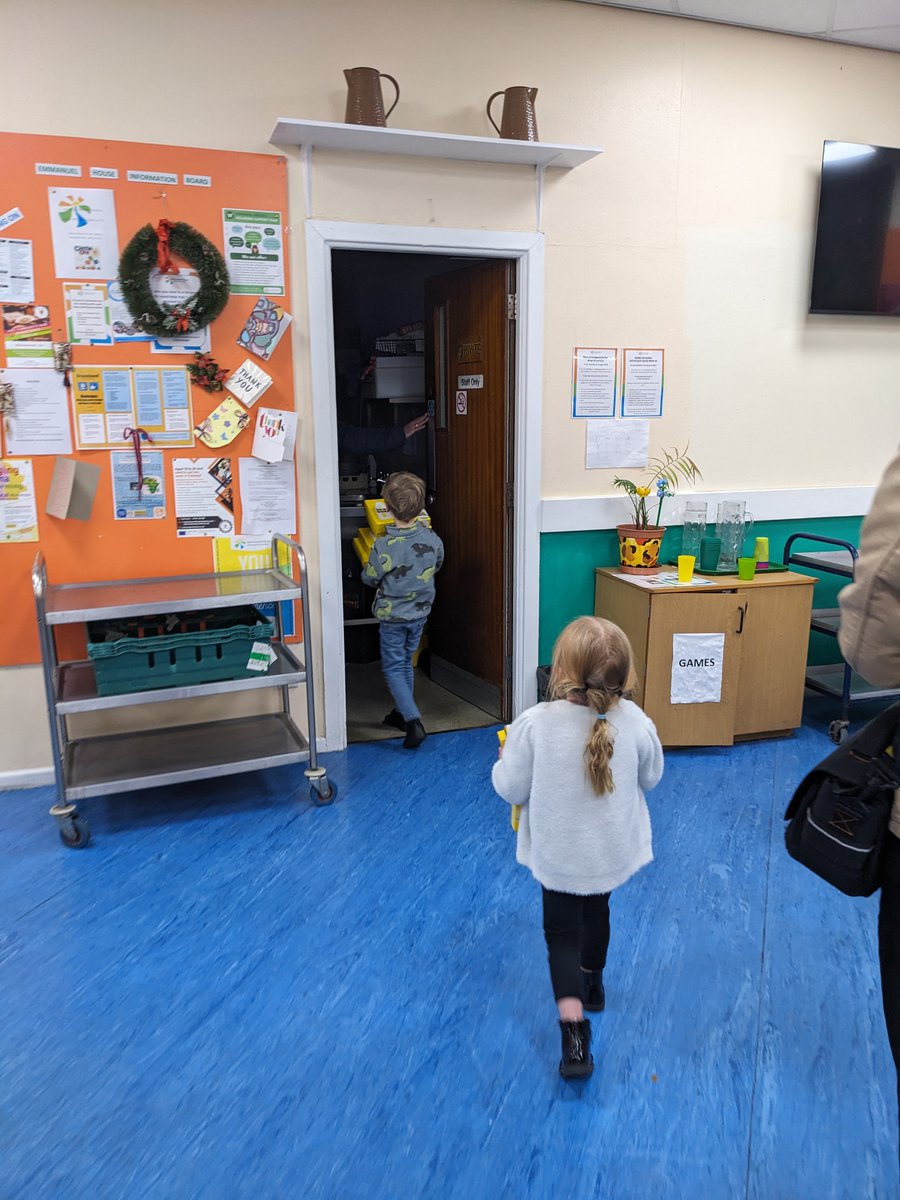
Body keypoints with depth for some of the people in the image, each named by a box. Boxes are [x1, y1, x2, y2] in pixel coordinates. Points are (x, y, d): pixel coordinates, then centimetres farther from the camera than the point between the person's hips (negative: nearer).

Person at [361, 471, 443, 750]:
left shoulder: (384, 546, -25)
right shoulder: (432, 539, -12)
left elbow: (370, 579, -9)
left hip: (392, 616, -5)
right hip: (420, 612, 5)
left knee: (393, 668, 6)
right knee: (406, 662, 22)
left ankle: (413, 721, -8)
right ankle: (401, 712, 34)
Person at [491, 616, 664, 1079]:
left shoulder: (534, 724, -27)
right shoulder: (634, 722, -19)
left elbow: (511, 789, -15)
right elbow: (651, 778, -1)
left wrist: (504, 759, 4)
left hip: (558, 854, -3)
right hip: (613, 851, 3)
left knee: (562, 932, 12)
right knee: (596, 911, 29)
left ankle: (574, 1030, -1)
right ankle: (592, 983, 51)